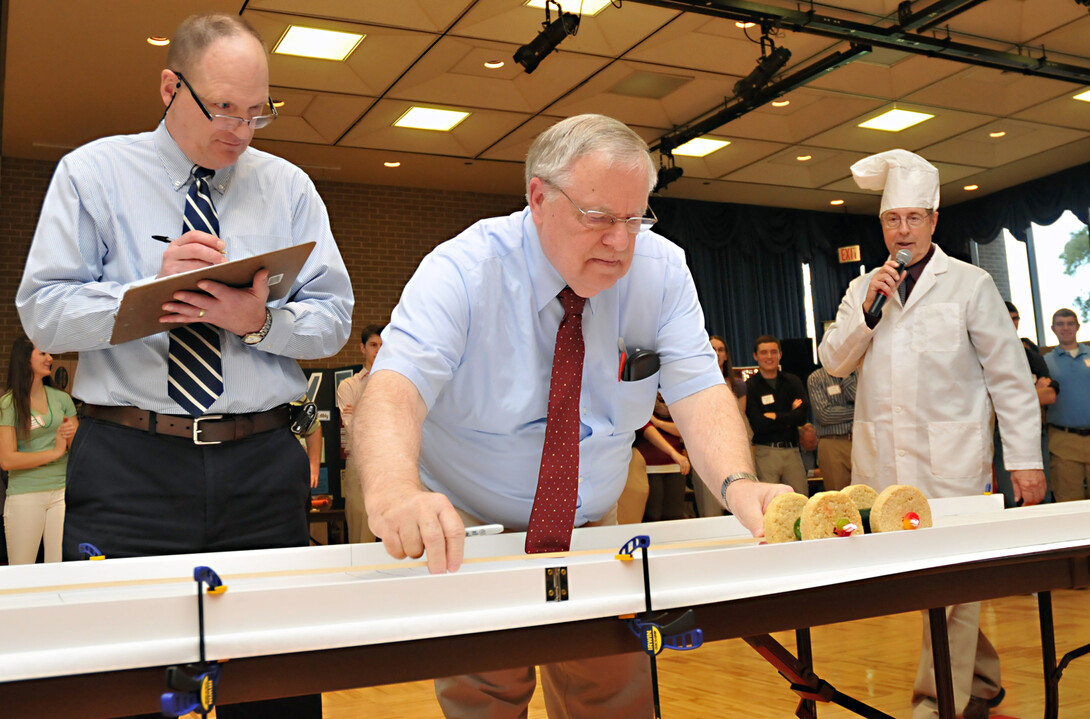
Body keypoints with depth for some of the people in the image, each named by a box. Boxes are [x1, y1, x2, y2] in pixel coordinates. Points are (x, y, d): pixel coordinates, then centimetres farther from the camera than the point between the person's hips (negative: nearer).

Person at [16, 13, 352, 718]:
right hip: (128, 468, -1)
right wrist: (153, 288, -15)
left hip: (263, 470, 2)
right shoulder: (93, 172, 6)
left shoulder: (290, 187, 11)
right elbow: (42, 313, -1)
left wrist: (259, 320, -14)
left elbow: (334, 320, 5)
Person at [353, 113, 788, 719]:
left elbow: (699, 389, -16)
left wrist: (738, 484, -38)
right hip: (460, 537, -3)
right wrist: (395, 491, -55)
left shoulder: (661, 270, -8)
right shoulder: (461, 271, -19)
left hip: (590, 533, 3)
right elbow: (396, 387, -33)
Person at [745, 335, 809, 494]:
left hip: (792, 450, 4)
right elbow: (758, 425, -11)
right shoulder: (749, 387, 0)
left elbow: (802, 416, -1)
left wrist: (775, 417, -7)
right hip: (765, 452, -3)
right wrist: (790, 417, -3)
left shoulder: (792, 381, 12)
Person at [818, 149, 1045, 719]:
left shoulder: (970, 285, 3)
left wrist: (1025, 458, -5)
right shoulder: (864, 289, 15)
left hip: (950, 461, -3)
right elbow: (833, 362, 8)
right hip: (883, 460, 4)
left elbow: (1010, 377, 1)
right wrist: (867, 307, -5)